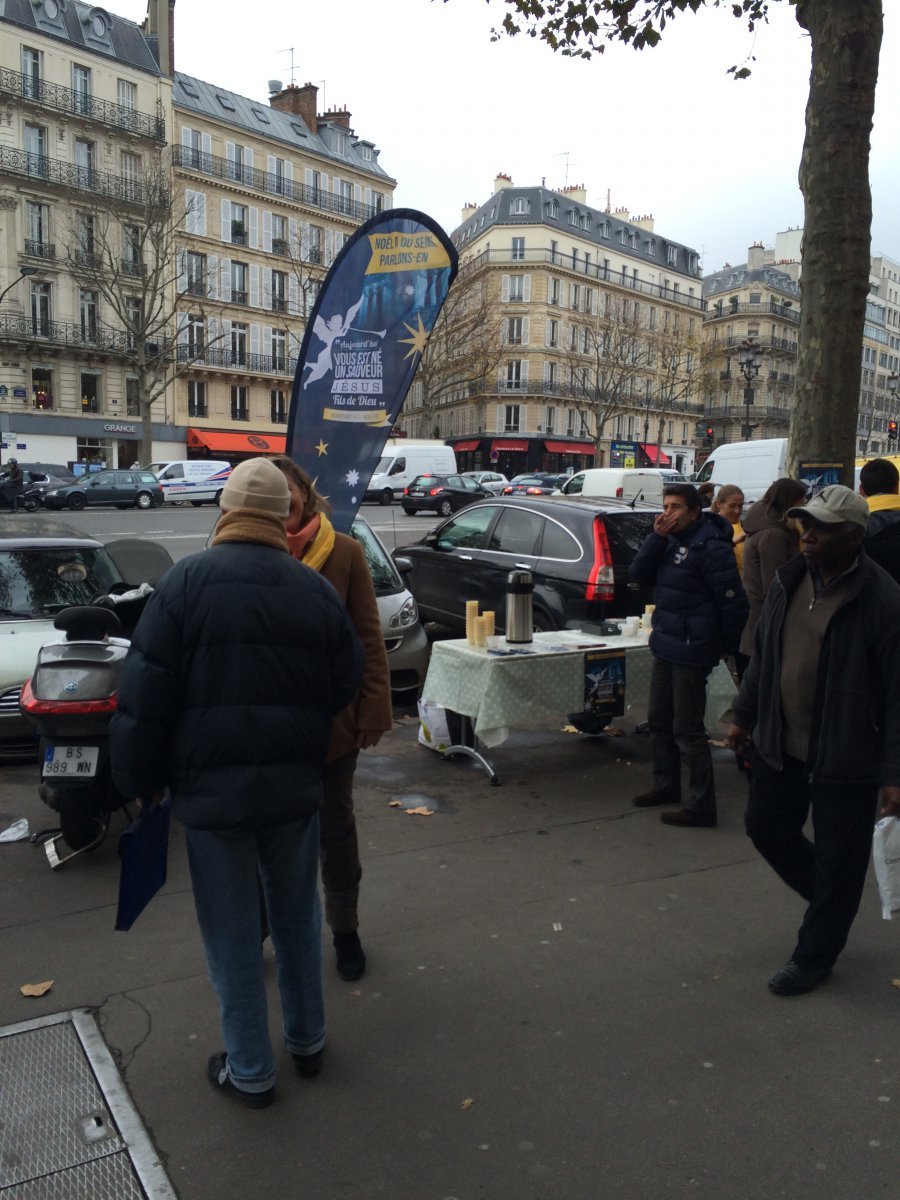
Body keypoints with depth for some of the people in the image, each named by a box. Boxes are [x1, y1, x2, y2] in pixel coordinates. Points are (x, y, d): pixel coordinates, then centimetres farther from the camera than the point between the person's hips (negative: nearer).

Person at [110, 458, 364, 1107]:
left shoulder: (186, 581, -11)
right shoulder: (316, 590, -3)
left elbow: (144, 693, -10)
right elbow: (347, 684, 3)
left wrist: (141, 779, 1)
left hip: (210, 787, -2)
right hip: (295, 786, 3)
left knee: (233, 931, 12)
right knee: (298, 916, 21)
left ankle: (250, 1071, 26)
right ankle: (308, 1040, 37)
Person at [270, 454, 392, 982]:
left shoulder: (344, 552, -6)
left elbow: (368, 637, -5)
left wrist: (373, 710, -9)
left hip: (330, 717, 0)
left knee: (336, 825, 16)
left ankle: (345, 929, 37)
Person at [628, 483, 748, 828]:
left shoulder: (711, 547, -18)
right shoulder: (671, 540, 10)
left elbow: (732, 602, -18)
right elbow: (638, 574, 3)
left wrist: (729, 646, -8)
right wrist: (657, 537, -9)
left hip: (690, 651, -9)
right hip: (665, 645, 9)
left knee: (687, 729, -4)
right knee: (658, 719, 19)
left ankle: (702, 807, 6)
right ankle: (666, 786, 35)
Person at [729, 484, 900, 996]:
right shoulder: (789, 581, 2)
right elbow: (763, 656, 13)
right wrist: (745, 716, 17)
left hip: (845, 757, -6)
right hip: (782, 743, 7)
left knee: (838, 862, 8)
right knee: (767, 826, 18)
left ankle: (814, 958, 27)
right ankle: (829, 896, 44)